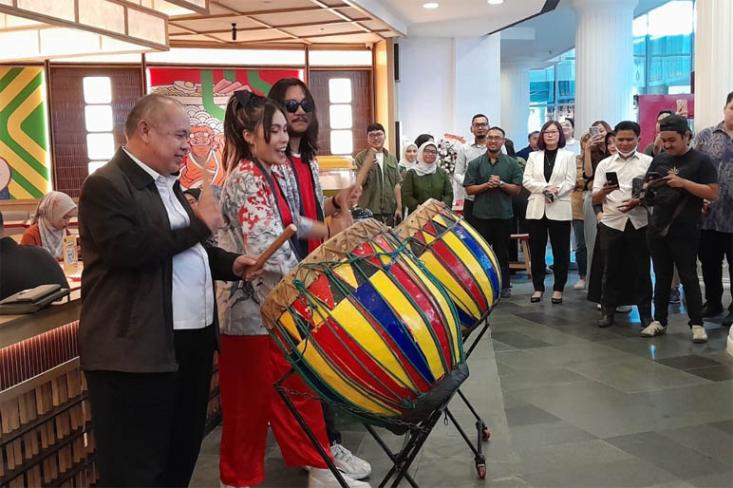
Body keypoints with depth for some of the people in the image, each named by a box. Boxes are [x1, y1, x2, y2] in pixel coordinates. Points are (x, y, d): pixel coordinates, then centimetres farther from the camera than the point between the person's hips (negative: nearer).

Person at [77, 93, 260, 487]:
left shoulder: (168, 184, 18)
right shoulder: (106, 185, -12)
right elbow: (126, 248, -27)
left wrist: (229, 264, 8)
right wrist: (200, 224, -19)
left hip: (192, 341, 9)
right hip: (137, 350, -9)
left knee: (182, 454, 20)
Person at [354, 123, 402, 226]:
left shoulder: (392, 158, 12)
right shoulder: (361, 158, 0)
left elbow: (396, 184, 10)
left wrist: (399, 207, 4)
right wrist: (367, 164, -20)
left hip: (389, 210, 4)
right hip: (369, 211, -4)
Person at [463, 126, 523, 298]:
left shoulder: (511, 163, 4)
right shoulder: (475, 164, 4)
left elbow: (517, 188, 0)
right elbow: (469, 189, 0)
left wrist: (501, 184, -15)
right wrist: (487, 185, -13)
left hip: (504, 214, 0)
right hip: (481, 214, 0)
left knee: (502, 252, 10)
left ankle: (504, 285, 18)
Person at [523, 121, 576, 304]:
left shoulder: (568, 156, 7)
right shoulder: (534, 156, 13)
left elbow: (570, 182, -1)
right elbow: (526, 180, 2)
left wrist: (555, 191, -17)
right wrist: (545, 188, -12)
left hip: (560, 209, -2)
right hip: (536, 208, 2)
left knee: (560, 251, 1)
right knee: (536, 251, 4)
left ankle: (558, 289, 10)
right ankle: (538, 287, 13)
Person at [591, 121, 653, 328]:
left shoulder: (648, 162, 4)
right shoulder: (604, 164, 7)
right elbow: (595, 199, 3)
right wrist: (604, 191, -19)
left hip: (639, 223, -1)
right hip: (612, 223, 1)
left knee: (641, 270, 5)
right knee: (611, 270, 7)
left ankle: (645, 313, 16)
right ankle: (607, 311, 17)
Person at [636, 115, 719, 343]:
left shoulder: (701, 160, -5)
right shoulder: (659, 159, 10)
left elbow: (713, 193, -11)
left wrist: (683, 182, -21)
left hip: (685, 232, -5)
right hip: (657, 228, 5)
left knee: (688, 277, 0)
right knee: (662, 277, 12)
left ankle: (697, 324, 10)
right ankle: (659, 321, 20)